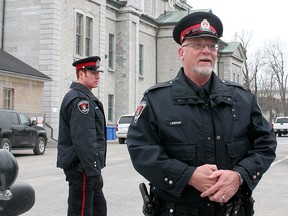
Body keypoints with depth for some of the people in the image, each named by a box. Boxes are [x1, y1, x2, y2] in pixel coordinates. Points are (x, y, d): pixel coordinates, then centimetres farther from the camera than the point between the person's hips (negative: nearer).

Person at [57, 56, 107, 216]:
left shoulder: (85, 97, 18)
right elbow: (83, 140, -24)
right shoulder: (80, 99, -16)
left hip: (81, 165, 11)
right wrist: (94, 171, -25)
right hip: (82, 167, -11)